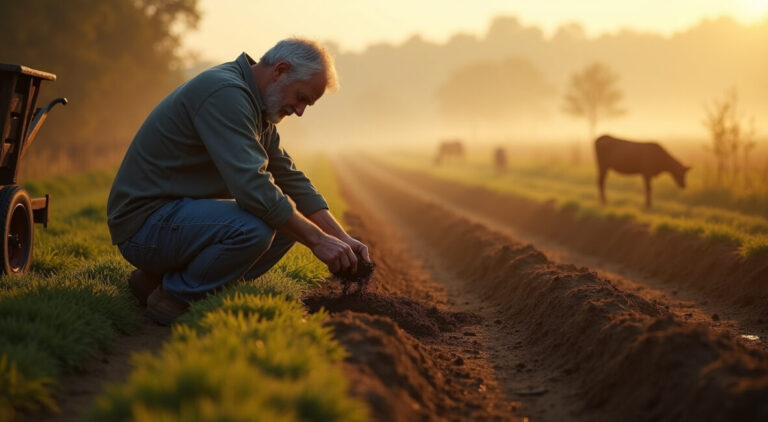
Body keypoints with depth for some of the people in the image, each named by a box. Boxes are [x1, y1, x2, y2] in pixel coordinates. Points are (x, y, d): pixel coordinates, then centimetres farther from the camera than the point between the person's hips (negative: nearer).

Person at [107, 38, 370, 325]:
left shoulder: (257, 106, 12)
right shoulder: (224, 93, -21)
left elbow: (291, 179, 15)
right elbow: (253, 187, -30)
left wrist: (342, 237, 5)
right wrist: (316, 240, -23)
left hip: (183, 213, 11)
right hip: (145, 223, -11)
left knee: (290, 221, 5)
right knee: (253, 228, -32)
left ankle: (172, 276, 6)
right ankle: (173, 297, -7)